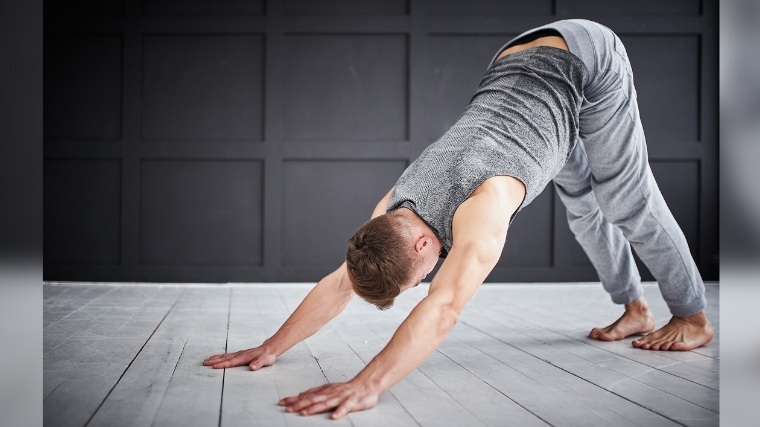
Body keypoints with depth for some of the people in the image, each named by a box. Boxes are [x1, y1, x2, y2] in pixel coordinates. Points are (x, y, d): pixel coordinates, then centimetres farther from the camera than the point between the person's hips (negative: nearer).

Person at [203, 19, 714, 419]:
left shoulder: (480, 208, -41)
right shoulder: (397, 202, -17)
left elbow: (444, 308, -54)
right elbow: (339, 282, -10)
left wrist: (367, 385, -62)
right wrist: (271, 347, -13)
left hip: (585, 63, -6)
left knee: (627, 204, 2)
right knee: (584, 204, 17)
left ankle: (694, 316, 20)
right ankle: (636, 310, 35)